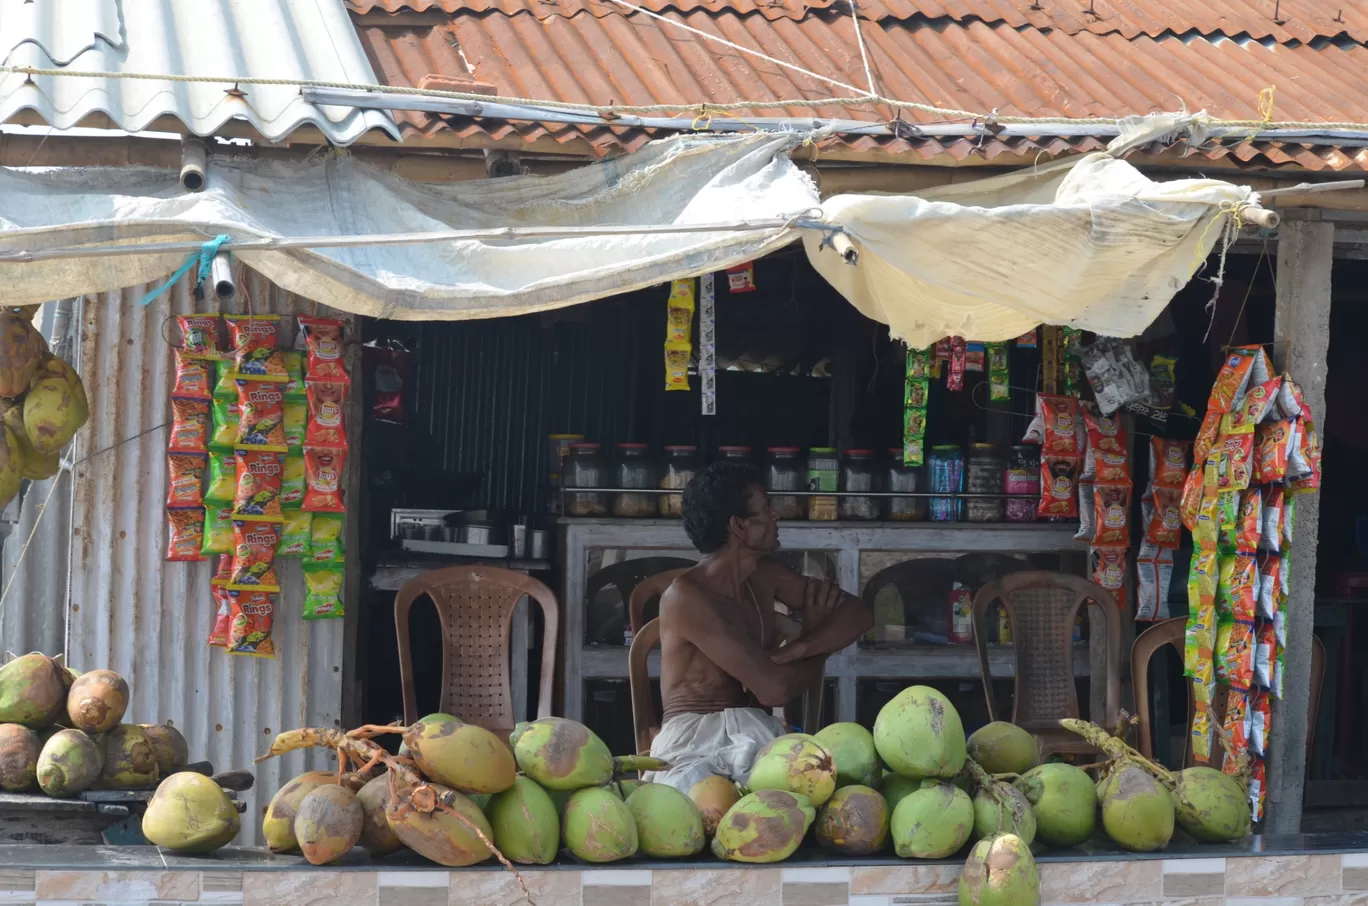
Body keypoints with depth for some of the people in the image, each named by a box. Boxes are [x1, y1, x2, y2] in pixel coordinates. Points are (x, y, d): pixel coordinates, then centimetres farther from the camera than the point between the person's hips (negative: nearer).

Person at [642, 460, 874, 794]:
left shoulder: (764, 576, 15)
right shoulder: (685, 597, -11)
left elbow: (858, 613, 13)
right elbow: (774, 689, -14)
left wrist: (799, 648, -6)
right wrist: (817, 651, 7)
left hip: (757, 737, 6)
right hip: (696, 747, -6)